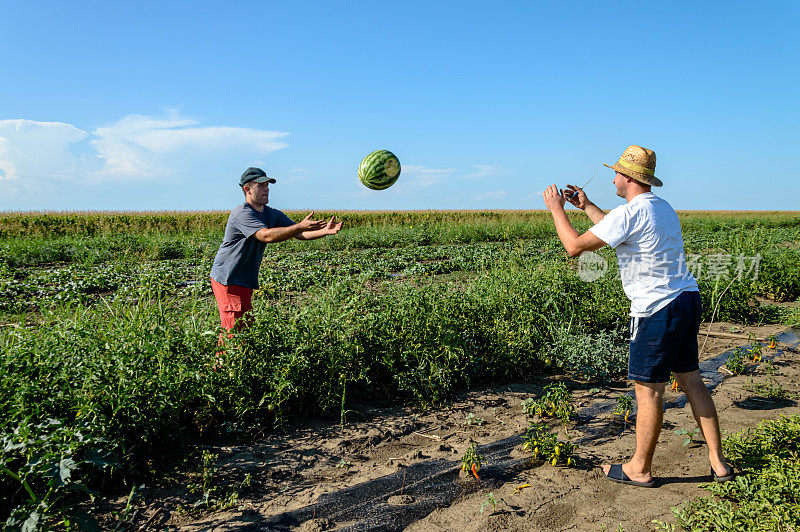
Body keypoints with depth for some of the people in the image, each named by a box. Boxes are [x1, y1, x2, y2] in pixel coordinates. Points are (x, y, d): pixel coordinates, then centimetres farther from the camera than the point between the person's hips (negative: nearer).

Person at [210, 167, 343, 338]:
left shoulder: (272, 215, 8)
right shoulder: (242, 213, -19)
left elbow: (299, 234, 2)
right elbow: (266, 235, -33)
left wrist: (325, 231, -15)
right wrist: (300, 226, -39)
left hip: (246, 281, 9)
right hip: (228, 280, -9)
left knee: (246, 326, 13)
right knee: (235, 329, -9)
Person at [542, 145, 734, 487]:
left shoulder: (630, 213, -17)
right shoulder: (663, 208, 13)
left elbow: (575, 246, -14)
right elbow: (619, 233, 29)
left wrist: (556, 209, 0)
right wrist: (586, 206, 30)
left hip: (658, 309, -9)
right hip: (687, 300, 9)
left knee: (648, 390, 2)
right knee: (691, 379, 16)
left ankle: (640, 469, 16)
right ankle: (718, 463, 23)